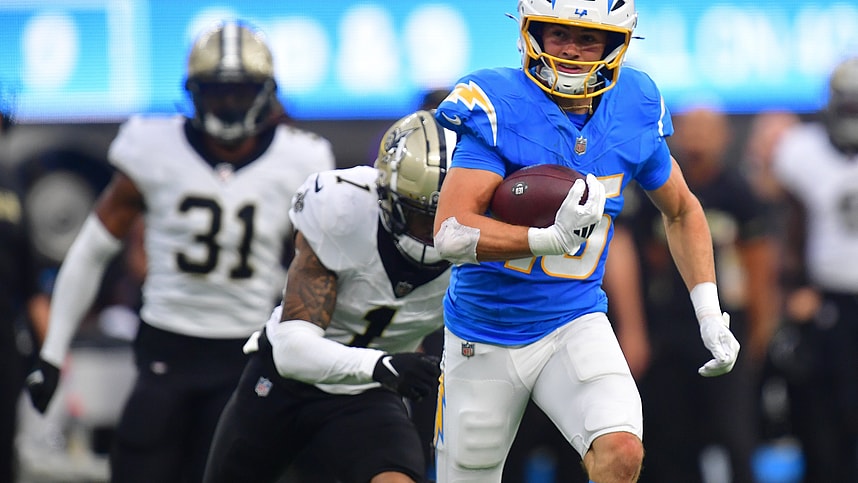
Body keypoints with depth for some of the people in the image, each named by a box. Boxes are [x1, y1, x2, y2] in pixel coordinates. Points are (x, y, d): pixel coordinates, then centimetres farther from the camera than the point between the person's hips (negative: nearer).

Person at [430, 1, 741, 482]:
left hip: (575, 322, 2)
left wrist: (710, 314, 6)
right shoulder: (496, 109, -18)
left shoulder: (633, 110, -5)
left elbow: (682, 211, 14)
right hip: (485, 334, -2)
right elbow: (451, 234, -28)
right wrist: (551, 239, -41)